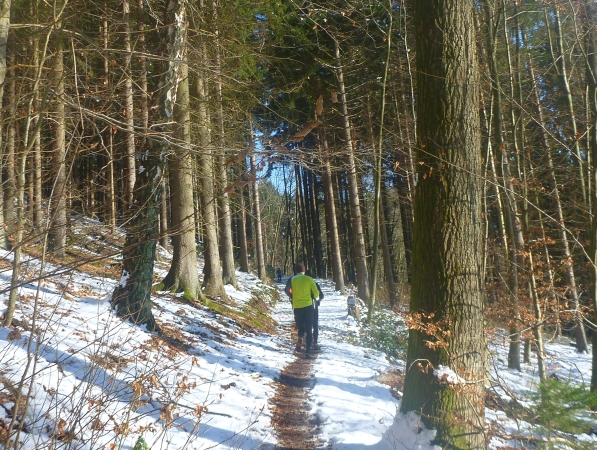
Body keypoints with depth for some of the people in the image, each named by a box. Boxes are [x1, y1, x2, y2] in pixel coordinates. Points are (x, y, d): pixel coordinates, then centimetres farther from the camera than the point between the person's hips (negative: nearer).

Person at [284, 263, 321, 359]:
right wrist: (314, 297, 18)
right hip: (308, 306, -1)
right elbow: (316, 293, -4)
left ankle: (300, 340, -11)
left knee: (300, 328, 17)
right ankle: (308, 351, -5)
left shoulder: (292, 280, 1)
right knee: (309, 330, 5)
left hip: (297, 307, 1)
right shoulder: (309, 279, -1)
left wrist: (291, 297, 8)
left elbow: (287, 290, -12)